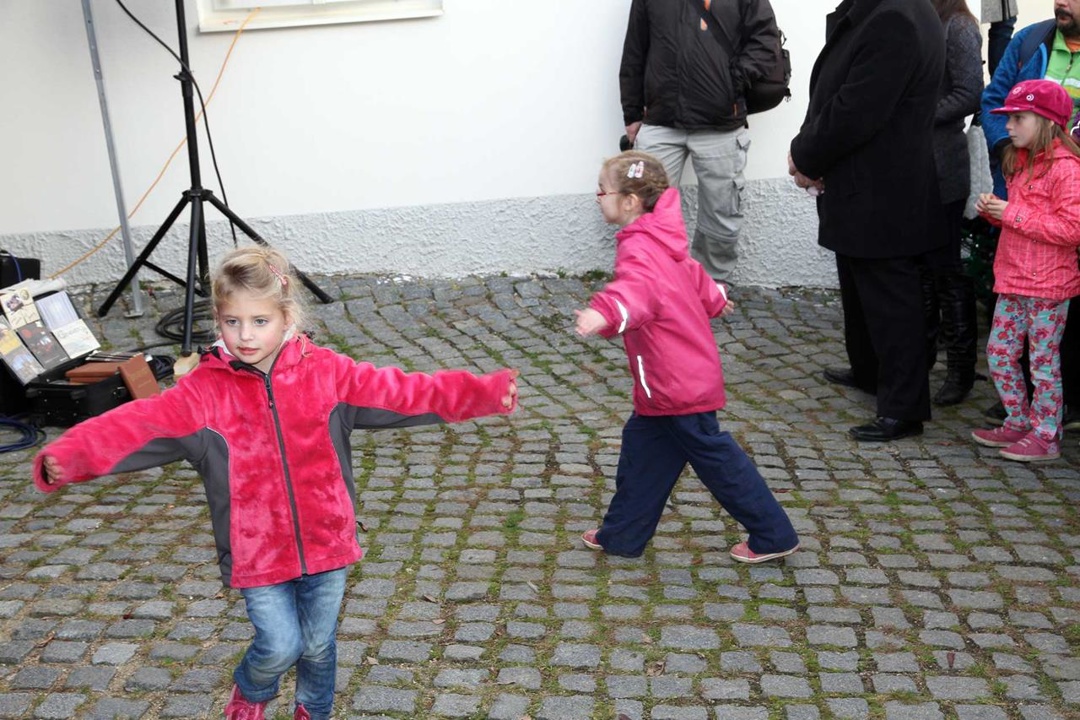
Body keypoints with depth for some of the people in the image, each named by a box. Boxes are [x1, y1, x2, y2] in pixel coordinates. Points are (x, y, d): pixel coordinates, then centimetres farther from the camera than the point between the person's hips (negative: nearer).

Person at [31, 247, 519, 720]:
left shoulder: (325, 372, -8)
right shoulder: (204, 392, -12)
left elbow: (402, 392, -10)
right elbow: (139, 425, -22)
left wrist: (484, 392, -18)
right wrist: (67, 458, -39)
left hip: (325, 542, 2)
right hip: (256, 553, -2)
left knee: (318, 645, 16)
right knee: (280, 646, -3)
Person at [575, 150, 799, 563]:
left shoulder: (640, 249, -22)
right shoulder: (657, 241, 10)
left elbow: (638, 286, -46)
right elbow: (692, 274, 29)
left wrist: (605, 313, -66)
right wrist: (713, 299, 50)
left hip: (678, 385, -10)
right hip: (678, 377, 10)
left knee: (714, 457, 2)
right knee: (642, 449, 17)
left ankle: (774, 536, 15)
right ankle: (622, 535, 28)